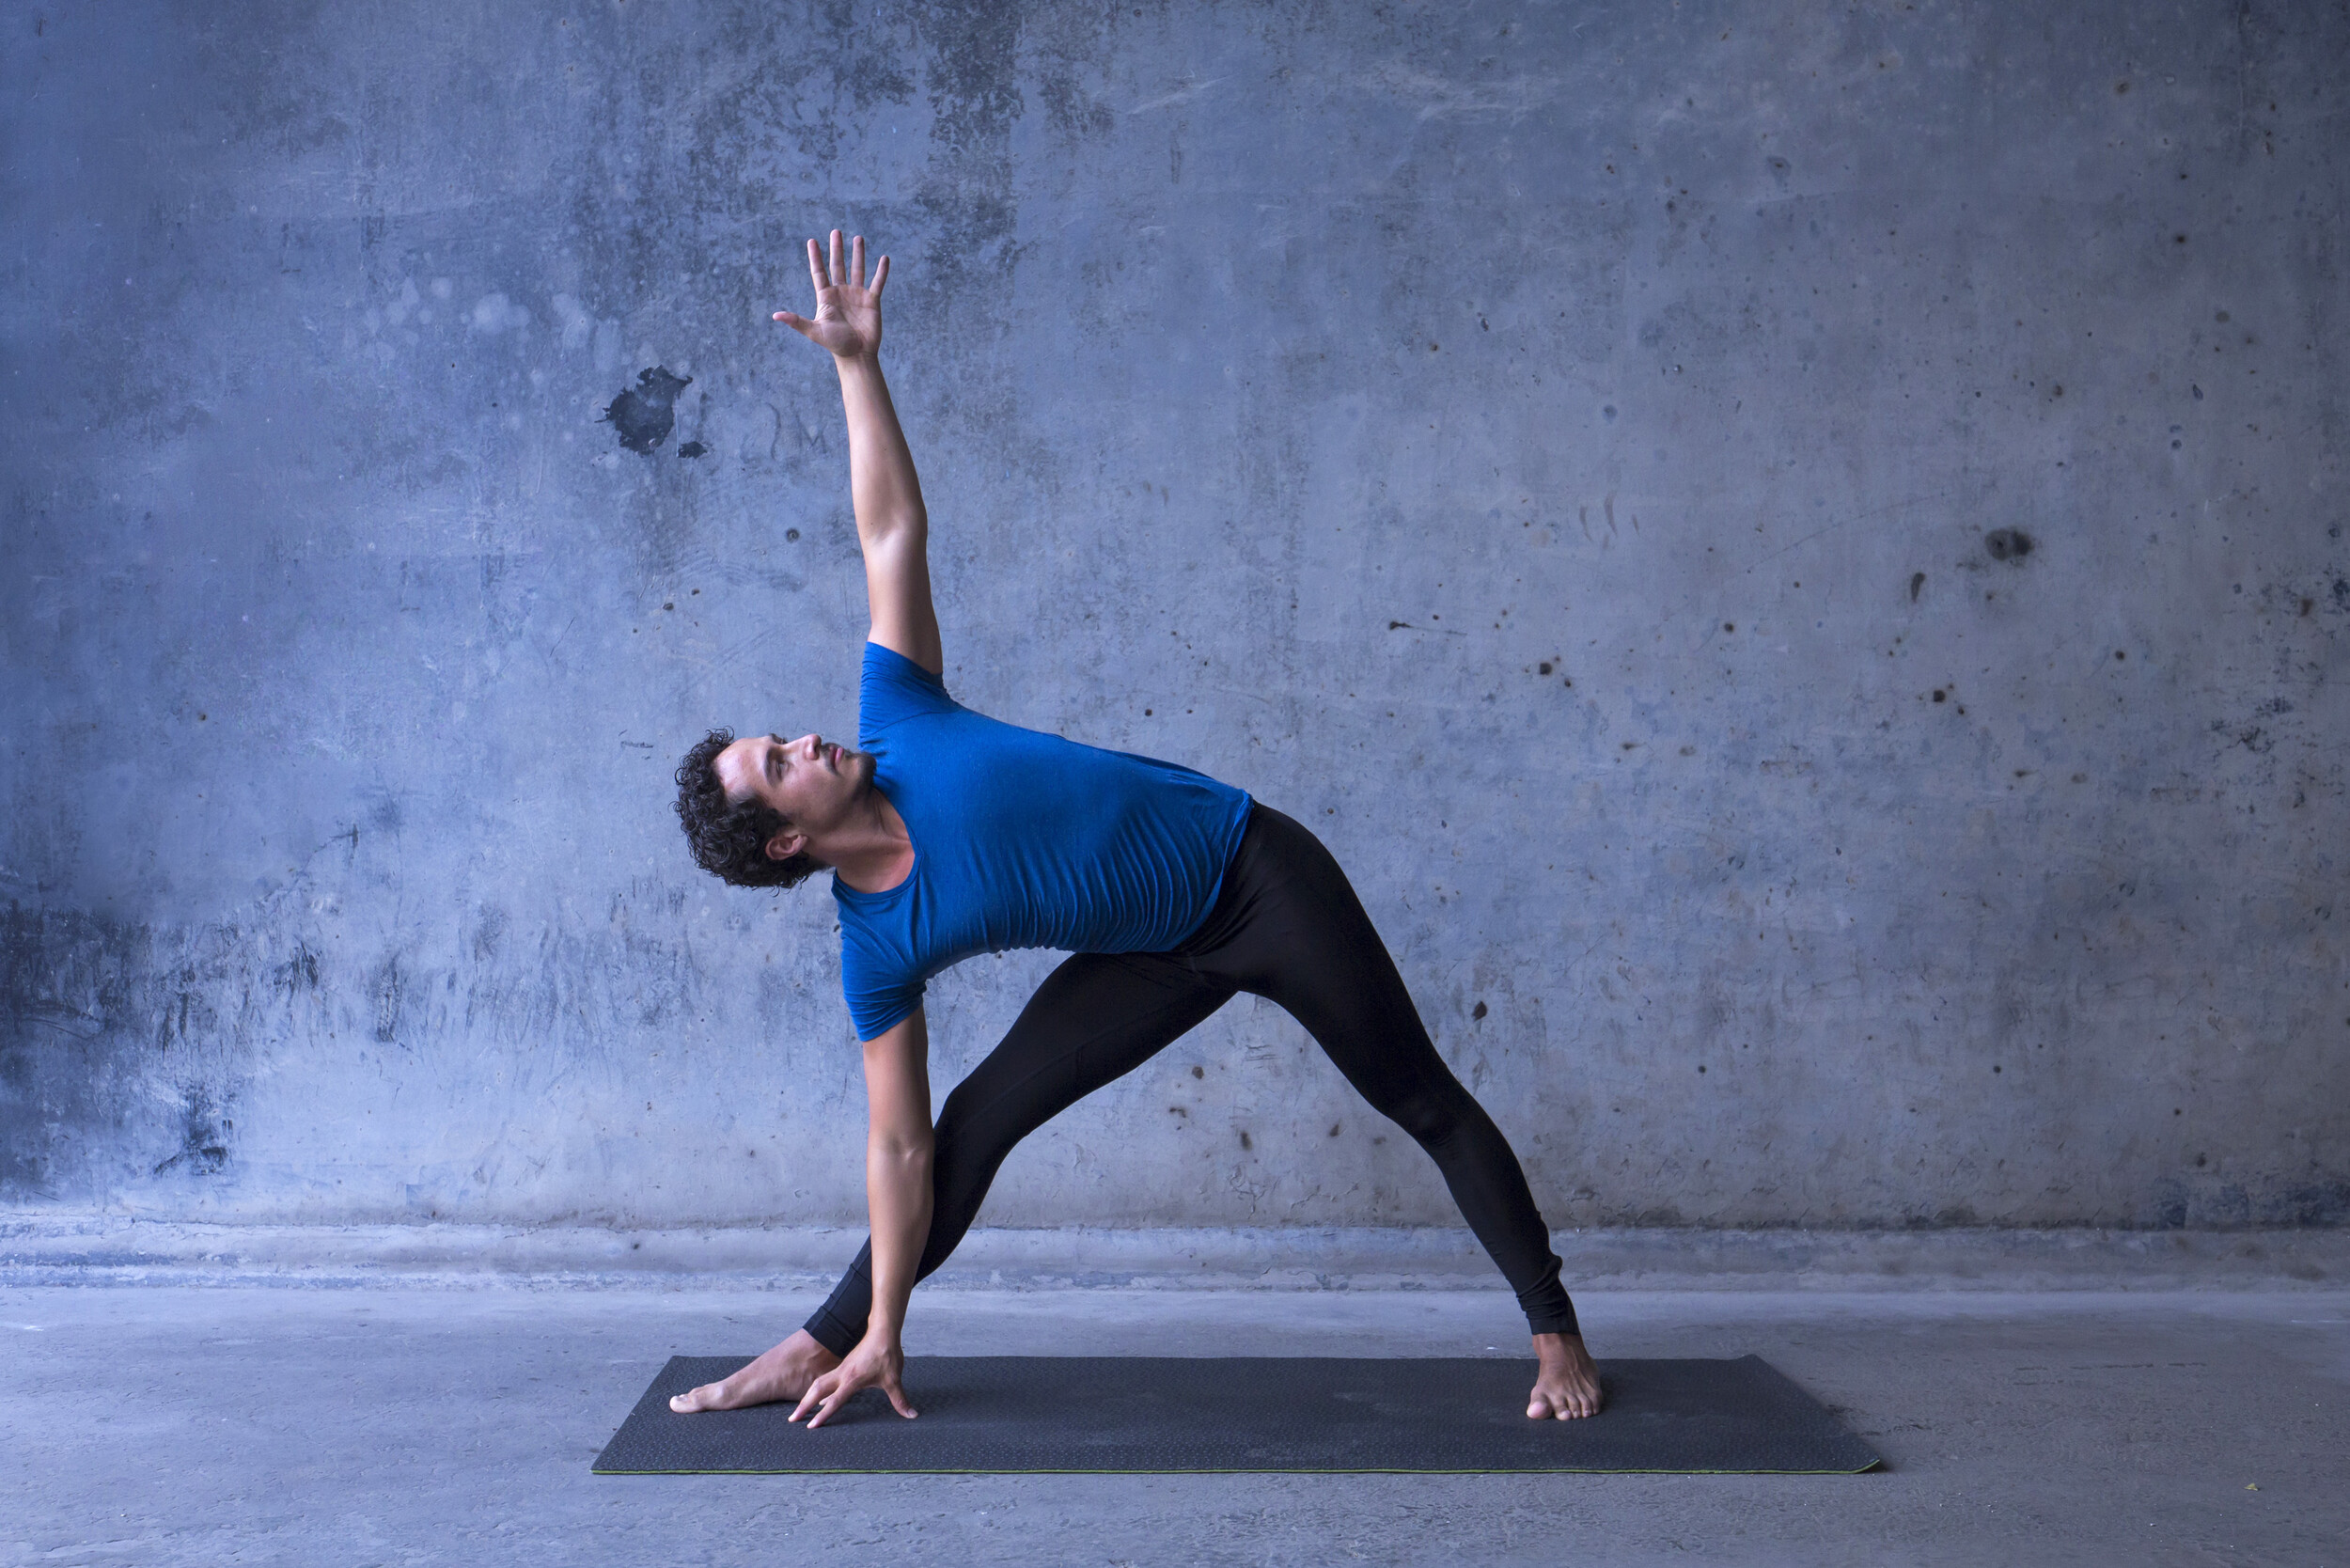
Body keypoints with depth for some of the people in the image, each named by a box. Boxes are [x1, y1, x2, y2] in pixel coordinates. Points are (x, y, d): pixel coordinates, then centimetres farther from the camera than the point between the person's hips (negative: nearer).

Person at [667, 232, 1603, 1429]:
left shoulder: (895, 724, -12)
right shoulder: (878, 947, -12)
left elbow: (894, 534, -5)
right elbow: (900, 1147, -8)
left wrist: (859, 364, -9)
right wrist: (877, 1332, -9)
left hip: (1258, 872, 0)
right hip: (1160, 957, 1)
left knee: (1424, 1106, 3)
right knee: (975, 1122, -5)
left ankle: (1555, 1332, 19)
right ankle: (823, 1345, 13)